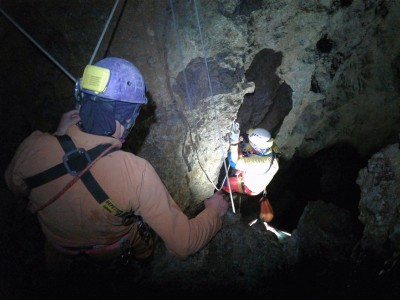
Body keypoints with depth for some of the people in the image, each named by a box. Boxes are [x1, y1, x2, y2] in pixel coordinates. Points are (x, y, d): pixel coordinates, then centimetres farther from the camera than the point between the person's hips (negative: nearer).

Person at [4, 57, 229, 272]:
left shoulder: (34, 147, -32)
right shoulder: (136, 174, -42)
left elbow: (16, 186, -6)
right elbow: (184, 244, -30)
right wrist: (215, 211, -11)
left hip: (59, 248, 2)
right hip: (118, 251, -1)